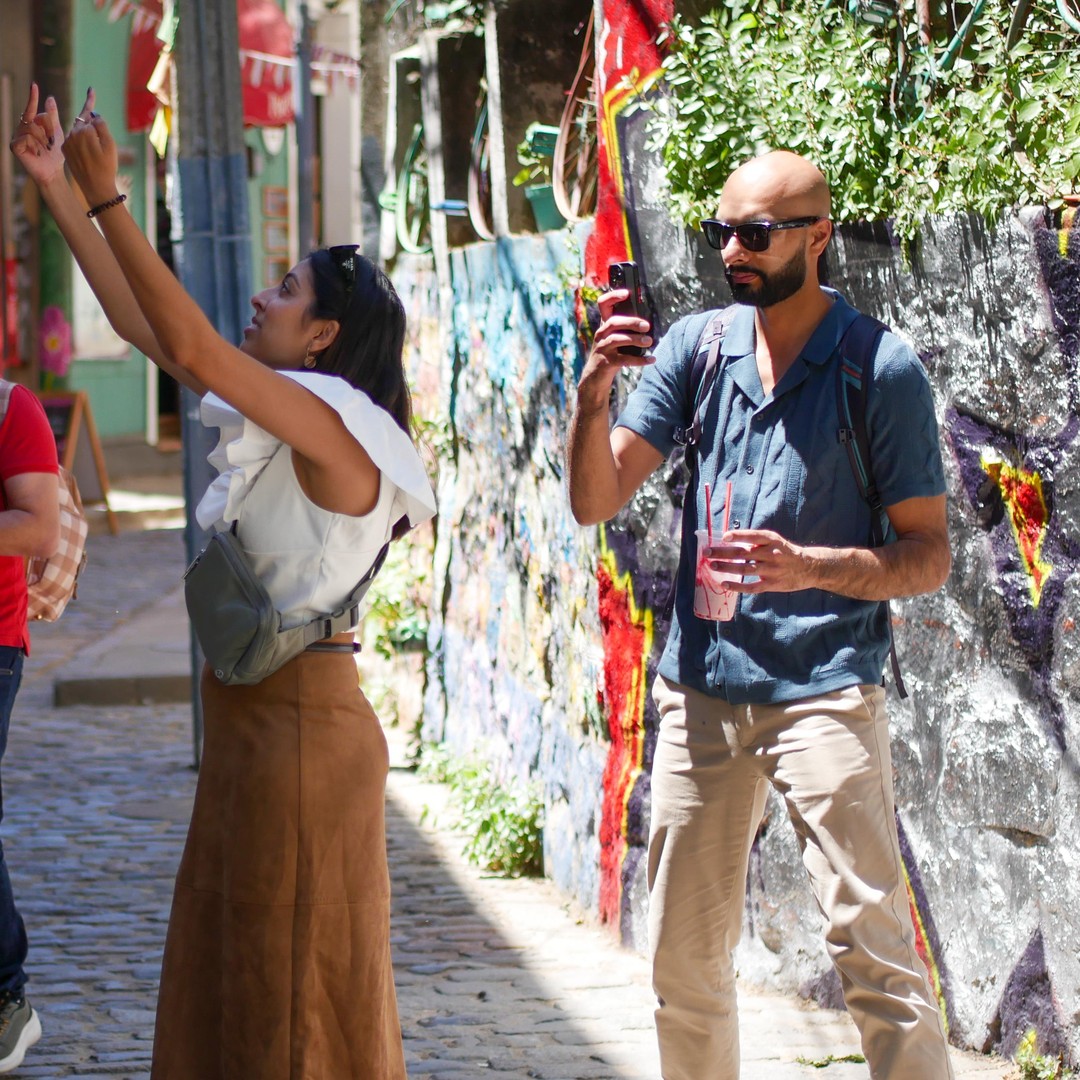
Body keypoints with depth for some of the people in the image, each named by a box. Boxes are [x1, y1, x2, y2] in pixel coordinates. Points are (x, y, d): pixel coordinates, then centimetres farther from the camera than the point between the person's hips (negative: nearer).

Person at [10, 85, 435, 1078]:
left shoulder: (335, 427, -16)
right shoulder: (278, 418, 10)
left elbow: (190, 347, -27)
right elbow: (143, 322, 14)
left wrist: (106, 198, -23)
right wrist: (58, 190, 12)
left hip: (301, 716, -9)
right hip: (253, 710, 9)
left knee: (302, 982, -1)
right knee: (232, 970, 16)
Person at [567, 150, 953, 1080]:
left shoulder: (882, 370, -5)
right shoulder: (697, 347, 7)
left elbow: (929, 556, -4)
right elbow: (596, 501, 4)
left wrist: (808, 566, -21)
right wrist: (594, 391, -13)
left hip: (824, 690, -5)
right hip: (701, 689, 5)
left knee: (872, 949, -13)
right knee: (685, 960, 10)